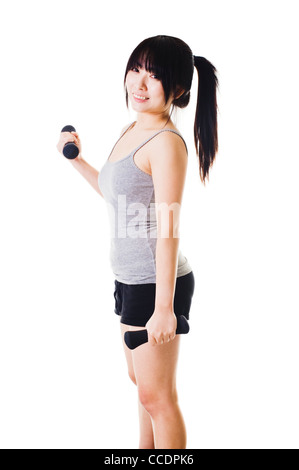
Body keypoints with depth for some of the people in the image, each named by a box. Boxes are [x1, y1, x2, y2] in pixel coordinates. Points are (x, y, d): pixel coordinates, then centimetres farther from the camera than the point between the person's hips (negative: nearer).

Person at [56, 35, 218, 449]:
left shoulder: (167, 142, -18)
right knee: (141, 381, 24)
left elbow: (168, 229, -23)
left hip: (157, 284, -9)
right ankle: (146, 449, 43)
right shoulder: (131, 131, 9)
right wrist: (77, 160, 21)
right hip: (130, 279, 9)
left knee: (156, 396, 5)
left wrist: (164, 307, -24)